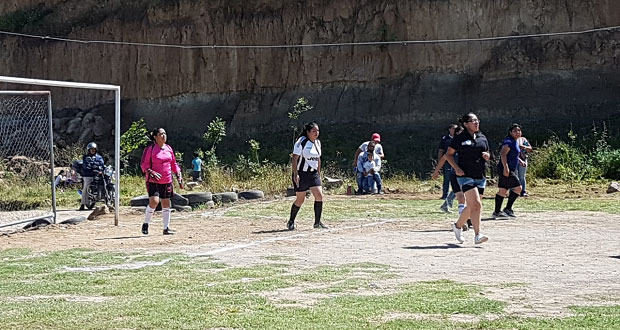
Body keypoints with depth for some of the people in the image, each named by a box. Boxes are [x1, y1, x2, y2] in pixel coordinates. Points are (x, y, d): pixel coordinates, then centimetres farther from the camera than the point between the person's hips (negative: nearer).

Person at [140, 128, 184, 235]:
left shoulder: (169, 148, 10)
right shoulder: (150, 149, -6)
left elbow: (174, 164, 19)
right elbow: (143, 164, -6)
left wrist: (179, 176, 11)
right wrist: (151, 173, -22)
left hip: (167, 181, 6)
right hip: (153, 181, -5)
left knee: (166, 204, 8)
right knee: (154, 201, -20)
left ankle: (166, 228, 16)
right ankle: (145, 224, -1)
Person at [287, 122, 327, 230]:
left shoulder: (317, 142, 10)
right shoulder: (301, 142, -12)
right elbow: (295, 158, -14)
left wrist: (319, 173, 17)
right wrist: (295, 174, -20)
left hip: (314, 174, 6)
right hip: (301, 174, -6)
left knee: (319, 196, -7)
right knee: (300, 199, 0)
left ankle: (317, 222, 3)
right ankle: (291, 222, 17)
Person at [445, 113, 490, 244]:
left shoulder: (482, 138, 14)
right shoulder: (460, 138, -2)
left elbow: (487, 154, 25)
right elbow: (448, 154, 3)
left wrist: (487, 156, 1)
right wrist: (456, 168, -10)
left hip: (480, 176, 6)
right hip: (465, 175, -6)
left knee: (472, 206, 11)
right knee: (476, 204, -18)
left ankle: (458, 226, 34)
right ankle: (478, 235, -19)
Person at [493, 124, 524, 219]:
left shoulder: (515, 141, 17)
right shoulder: (509, 141, -14)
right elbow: (503, 154, -25)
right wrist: (505, 167, -33)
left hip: (510, 170, 10)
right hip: (506, 170, -10)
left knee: (502, 191, 11)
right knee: (517, 188, -11)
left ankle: (497, 212, 14)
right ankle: (508, 209, -8)